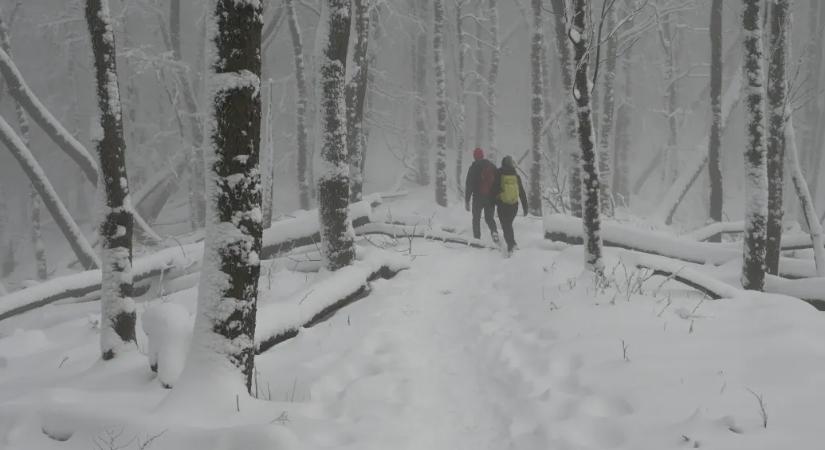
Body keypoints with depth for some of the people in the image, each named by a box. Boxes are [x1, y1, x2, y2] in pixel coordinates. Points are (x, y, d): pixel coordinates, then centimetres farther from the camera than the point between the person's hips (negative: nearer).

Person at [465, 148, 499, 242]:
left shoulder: (473, 168, -6)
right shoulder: (492, 166, 7)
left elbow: (469, 185, -7)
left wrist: (466, 201, -4)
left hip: (478, 198, -3)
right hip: (491, 198, 3)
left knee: (476, 219, 11)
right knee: (489, 218, 13)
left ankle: (477, 239, 6)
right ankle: (494, 231, -15)